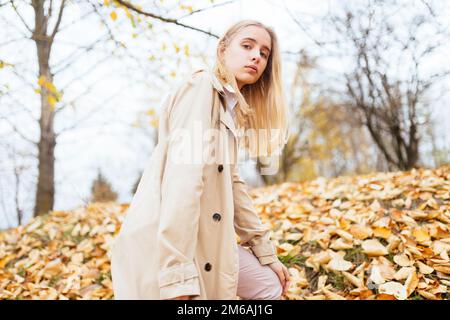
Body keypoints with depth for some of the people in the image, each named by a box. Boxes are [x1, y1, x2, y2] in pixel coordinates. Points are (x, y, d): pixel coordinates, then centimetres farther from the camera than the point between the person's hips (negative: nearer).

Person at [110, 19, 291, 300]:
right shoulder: (201, 88, -11)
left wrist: (267, 252, 15)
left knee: (270, 287, 16)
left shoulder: (230, 107, 16)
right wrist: (178, 278, -28)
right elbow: (182, 180, -23)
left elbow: (232, 183, 16)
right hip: (165, 242, -9)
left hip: (206, 238, 9)